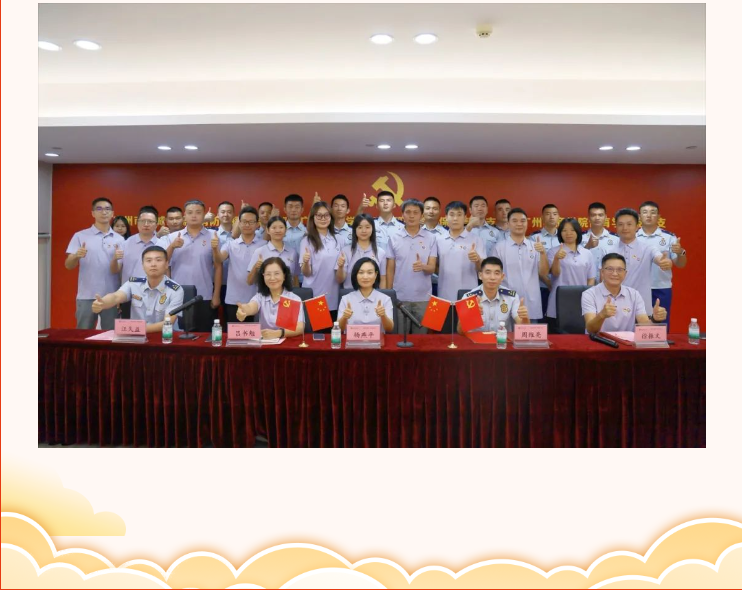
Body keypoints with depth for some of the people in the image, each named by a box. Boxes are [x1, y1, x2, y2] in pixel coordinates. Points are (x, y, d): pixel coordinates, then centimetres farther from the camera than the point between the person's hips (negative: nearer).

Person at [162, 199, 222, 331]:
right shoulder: (172, 237, 7)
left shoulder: (212, 237, 2)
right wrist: (172, 246, -16)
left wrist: (216, 294, -1)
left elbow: (218, 266, 2)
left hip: (204, 298, -1)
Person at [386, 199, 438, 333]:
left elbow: (432, 268, -3)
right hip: (399, 297, 0)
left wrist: (423, 266, -26)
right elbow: (390, 269, 5)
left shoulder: (430, 238, 1)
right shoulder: (394, 238, 2)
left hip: (423, 298, 0)